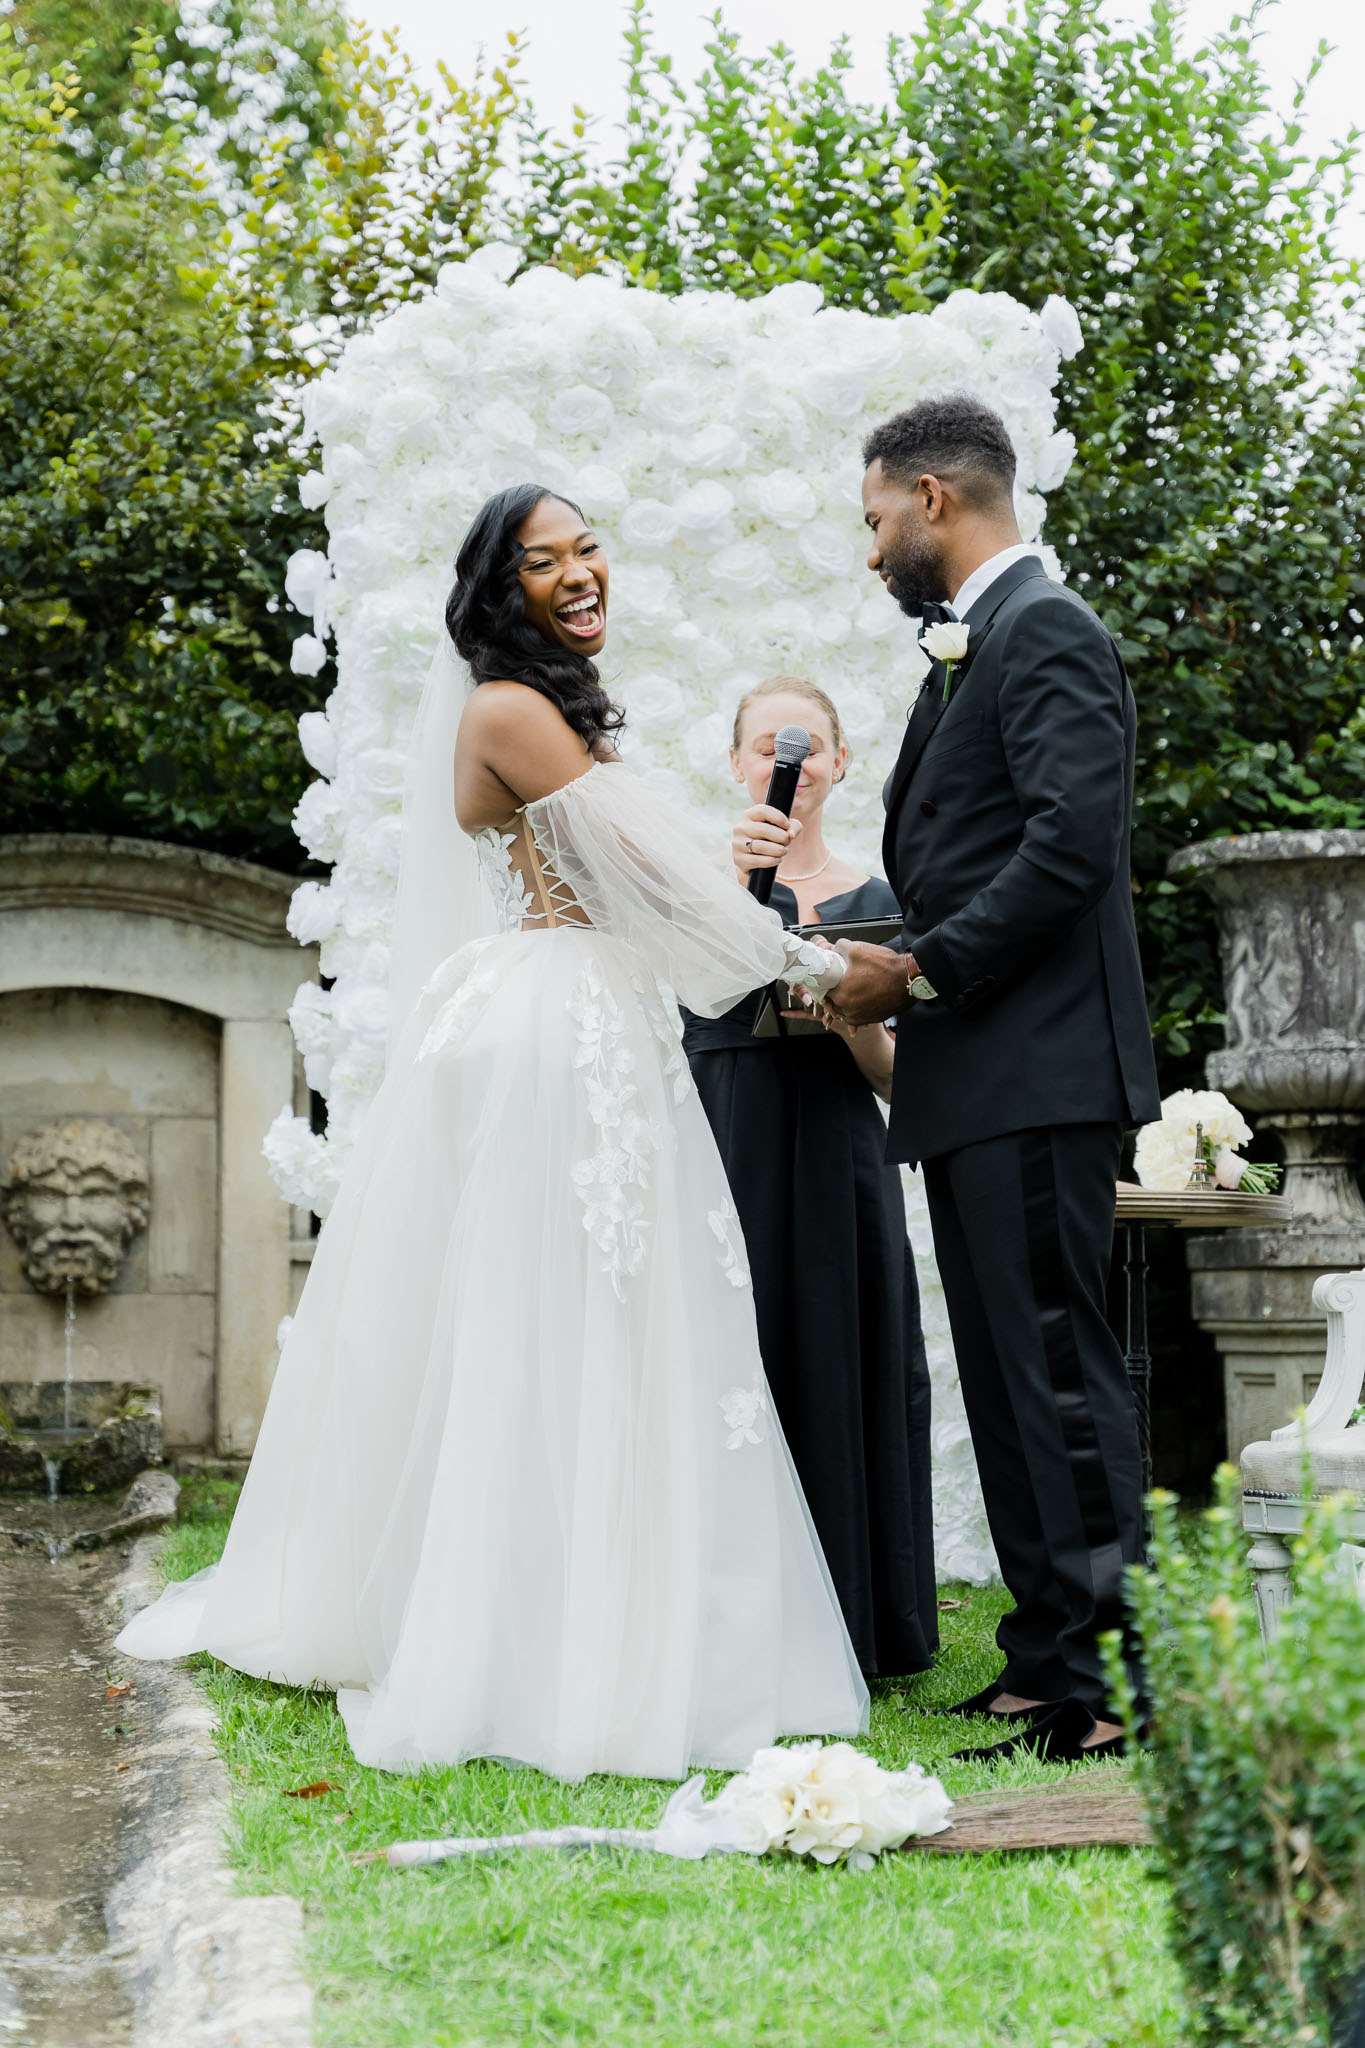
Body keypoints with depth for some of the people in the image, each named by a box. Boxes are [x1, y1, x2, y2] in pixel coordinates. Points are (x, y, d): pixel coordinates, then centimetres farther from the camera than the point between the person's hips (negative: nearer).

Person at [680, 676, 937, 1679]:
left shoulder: (874, 899, 11)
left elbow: (895, 1079, 7)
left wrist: (855, 1019, -13)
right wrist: (737, 880, -25)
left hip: (838, 1167, 1)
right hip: (726, 1159, -1)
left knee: (845, 1382, 1)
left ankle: (847, 1630, 10)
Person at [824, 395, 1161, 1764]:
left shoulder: (1047, 633, -9)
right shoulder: (966, 654, 22)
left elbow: (1071, 842, -20)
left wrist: (919, 972, -15)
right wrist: (890, 965, 6)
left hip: (1036, 1071, -10)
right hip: (974, 1079, 10)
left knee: (1054, 1363, -10)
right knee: (1008, 1371, 12)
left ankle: (1103, 1684, -8)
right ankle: (1047, 1656, 19)